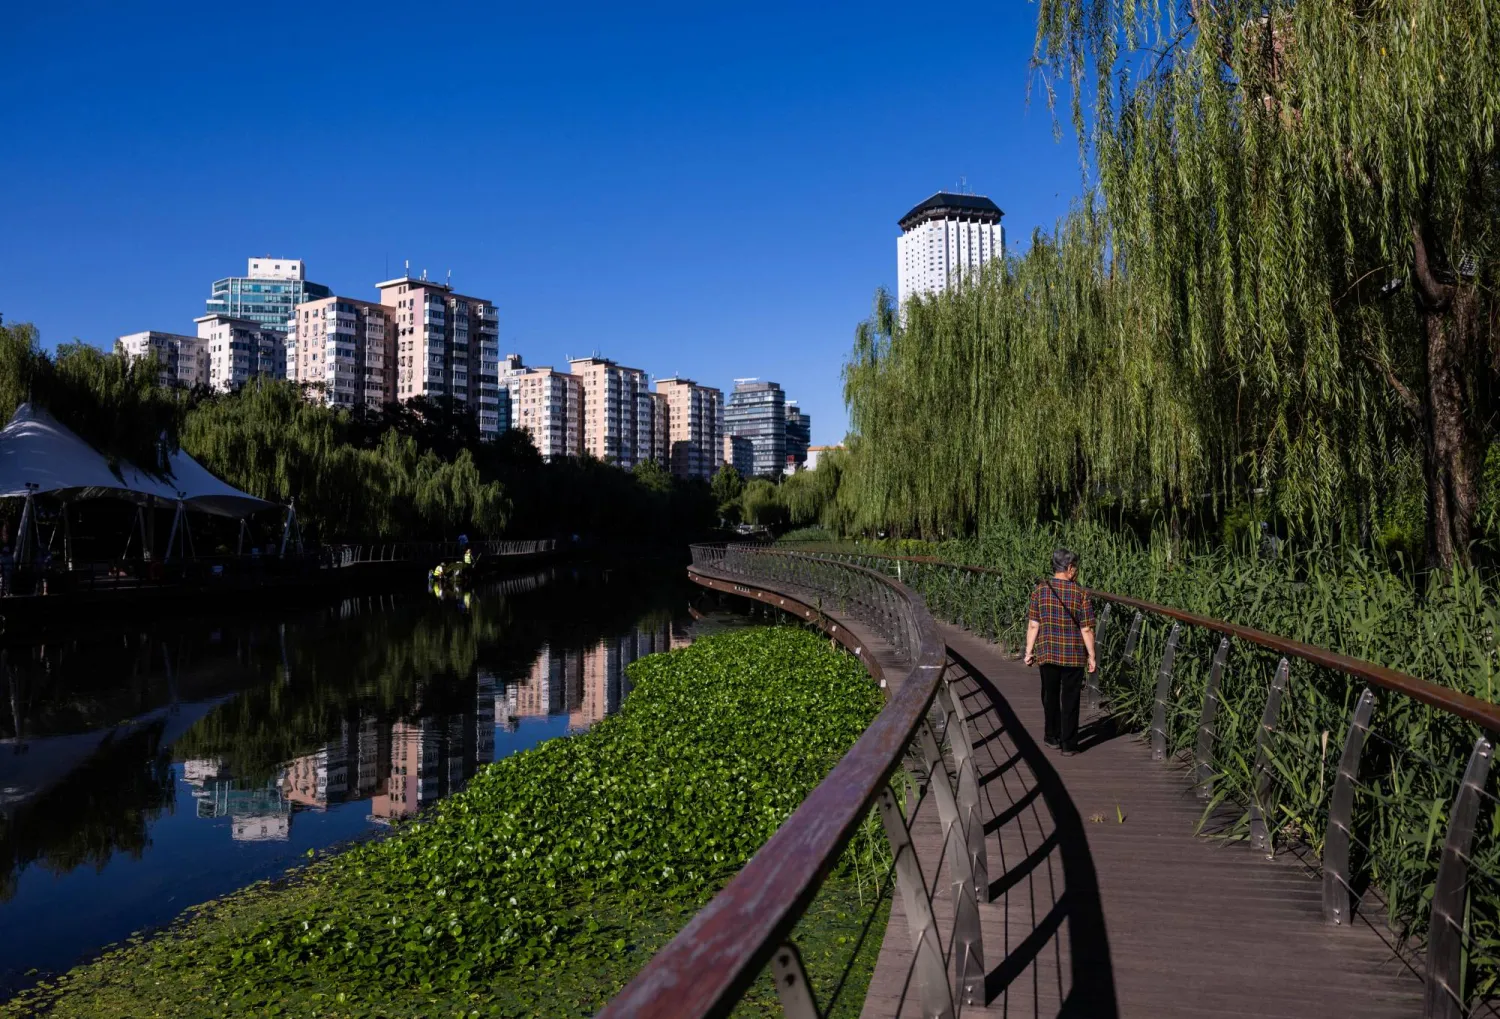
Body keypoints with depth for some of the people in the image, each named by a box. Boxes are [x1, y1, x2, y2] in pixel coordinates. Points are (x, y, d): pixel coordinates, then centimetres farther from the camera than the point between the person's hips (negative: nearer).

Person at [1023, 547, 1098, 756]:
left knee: (1050, 696, 17)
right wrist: (1091, 656, 0)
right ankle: (1069, 745, 10)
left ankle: (1052, 737, 29)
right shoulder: (1080, 592, -10)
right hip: (1074, 655, -2)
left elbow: (1033, 625, -4)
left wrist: (1029, 651, 4)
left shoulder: (1040, 590, -5)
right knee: (1070, 699, 6)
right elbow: (1086, 629, -9)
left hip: (1047, 653, 2)